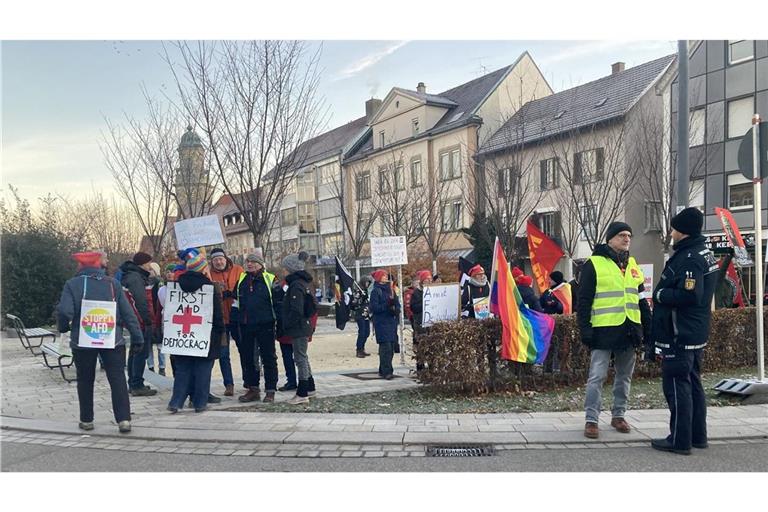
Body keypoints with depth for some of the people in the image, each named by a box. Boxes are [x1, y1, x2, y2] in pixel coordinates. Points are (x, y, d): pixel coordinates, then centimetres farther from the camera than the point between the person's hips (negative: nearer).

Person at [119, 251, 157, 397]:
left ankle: (133, 384, 24)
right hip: (140, 321, -11)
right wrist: (148, 321, -18)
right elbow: (140, 301, -21)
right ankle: (137, 386, -5)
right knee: (141, 353, -7)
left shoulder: (127, 276, 18)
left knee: (134, 352, 17)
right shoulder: (136, 278, -15)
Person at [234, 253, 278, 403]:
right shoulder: (241, 280, 11)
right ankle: (252, 389, 20)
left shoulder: (269, 279, -3)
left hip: (265, 325, -5)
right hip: (245, 326, 5)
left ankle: (270, 391, 9)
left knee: (268, 358, 2)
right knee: (247, 358, 10)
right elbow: (235, 299, 18)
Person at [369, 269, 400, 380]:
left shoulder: (390, 289, 16)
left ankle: (383, 370, 16)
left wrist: (395, 309, -7)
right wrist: (387, 306, -22)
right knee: (385, 346, -12)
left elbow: (397, 304, 15)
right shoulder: (376, 291, -4)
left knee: (391, 346, 6)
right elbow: (374, 307, -11)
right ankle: (386, 371, -10)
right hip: (381, 322, -6)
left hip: (392, 322, 7)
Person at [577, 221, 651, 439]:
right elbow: (584, 300, -7)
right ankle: (591, 420, 4)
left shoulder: (632, 265, 14)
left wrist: (648, 328, 14)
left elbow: (642, 300, 19)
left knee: (624, 376, 14)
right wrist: (585, 328, -13)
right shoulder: (594, 264, -5)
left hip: (629, 330, 6)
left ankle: (618, 415, 27)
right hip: (604, 330, -6)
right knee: (597, 376, -4)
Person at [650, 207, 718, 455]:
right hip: (695, 334, 11)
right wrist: (663, 294, 10)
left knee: (677, 387, -3)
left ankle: (680, 440, 4)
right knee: (693, 384, 18)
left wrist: (660, 294, -14)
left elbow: (689, 295, -30)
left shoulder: (689, 260, -20)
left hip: (679, 335, -11)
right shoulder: (704, 254, 13)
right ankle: (697, 435, 28)